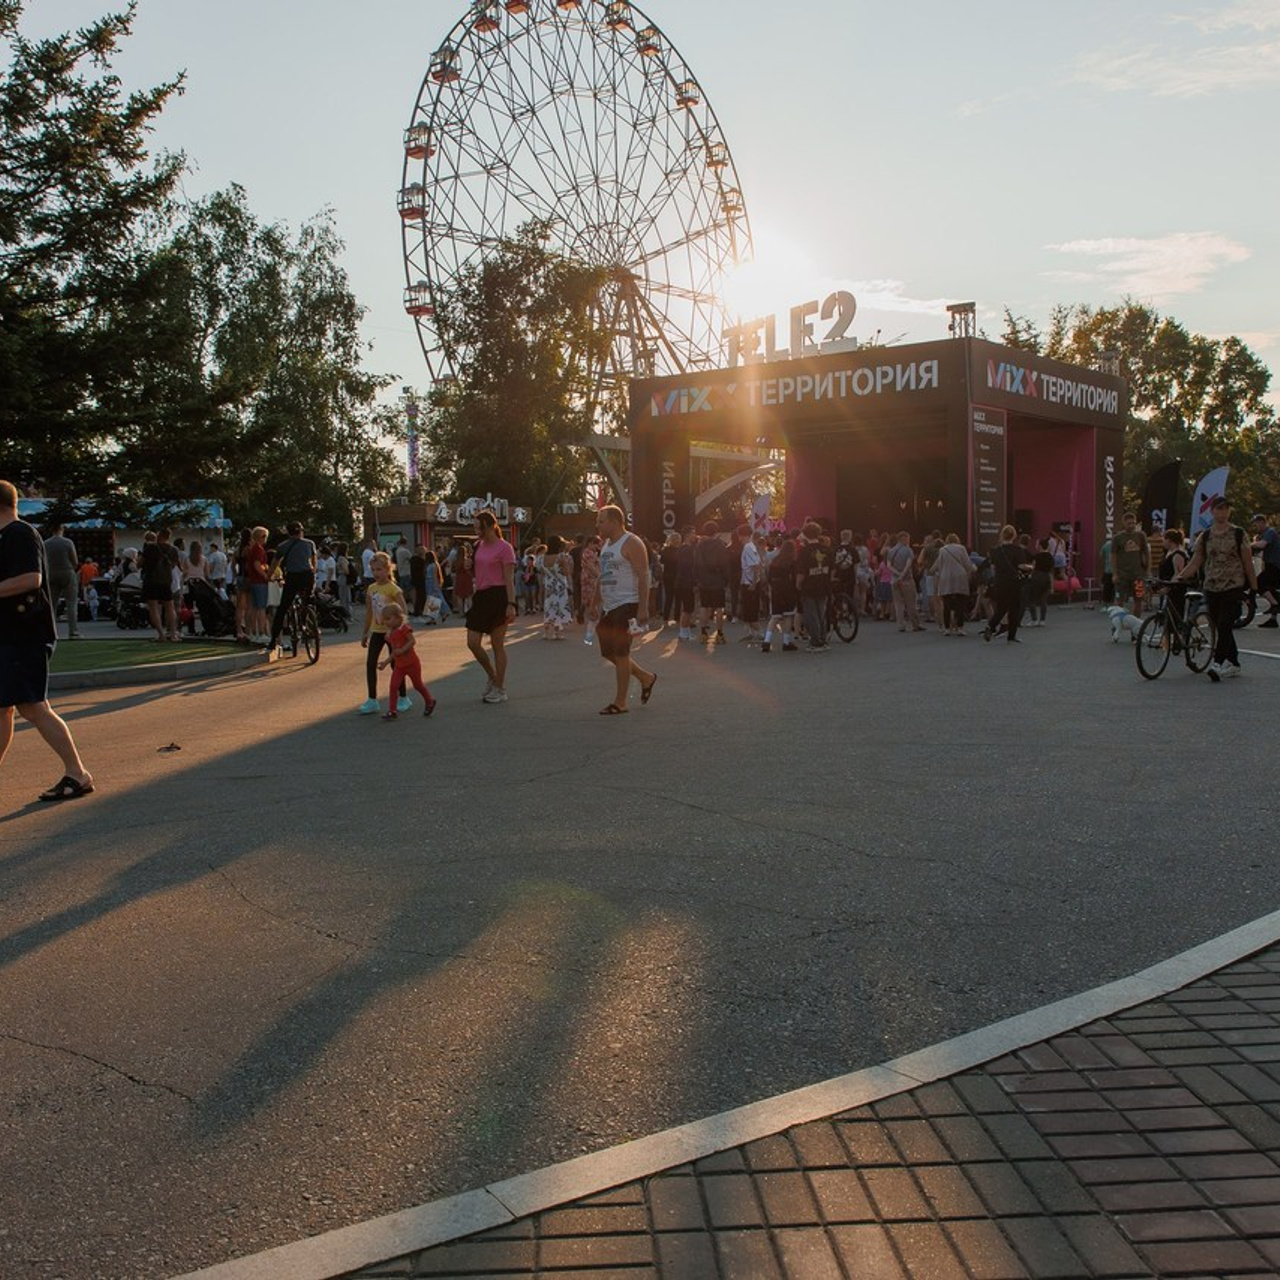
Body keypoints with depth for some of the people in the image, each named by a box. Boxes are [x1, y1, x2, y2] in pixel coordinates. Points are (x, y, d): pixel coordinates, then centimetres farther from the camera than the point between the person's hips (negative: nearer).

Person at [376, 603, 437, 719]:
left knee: (417, 684, 8)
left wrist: (402, 650, -32)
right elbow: (393, 652, 15)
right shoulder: (390, 634, 9)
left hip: (411, 662, -7)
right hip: (399, 665, 7)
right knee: (393, 686, -5)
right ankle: (392, 711, -3)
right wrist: (386, 662, 12)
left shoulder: (404, 628, -14)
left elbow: (412, 641, -23)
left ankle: (429, 702, 31)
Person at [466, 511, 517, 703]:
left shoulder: (504, 547, -9)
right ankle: (493, 678, 23)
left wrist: (511, 604, -19)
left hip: (498, 596, -8)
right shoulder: (479, 546, 12)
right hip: (481, 596, 8)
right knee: (472, 643, 3)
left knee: (497, 645, -1)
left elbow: (509, 579, -14)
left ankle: (500, 689, 9)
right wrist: (469, 566, 7)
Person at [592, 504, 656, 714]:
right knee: (608, 652, 11)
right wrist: (595, 601, 19)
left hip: (627, 605, -9)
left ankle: (620, 703, 3)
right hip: (609, 607, 9)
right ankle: (646, 677, 29)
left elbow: (643, 576, -18)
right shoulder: (605, 544, 15)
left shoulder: (631, 544, -13)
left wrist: (643, 609, -25)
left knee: (620, 653, -6)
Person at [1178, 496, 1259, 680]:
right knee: (1222, 628, 9)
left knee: (1225, 625, -16)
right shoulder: (1205, 536, 7)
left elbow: (1248, 563, 3)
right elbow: (1195, 563, 7)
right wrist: (1179, 578, -8)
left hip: (1233, 587, -4)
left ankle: (1217, 664, -22)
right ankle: (1233, 663, 21)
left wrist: (1254, 589, 0)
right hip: (1212, 588, 4)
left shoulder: (1238, 534, 1)